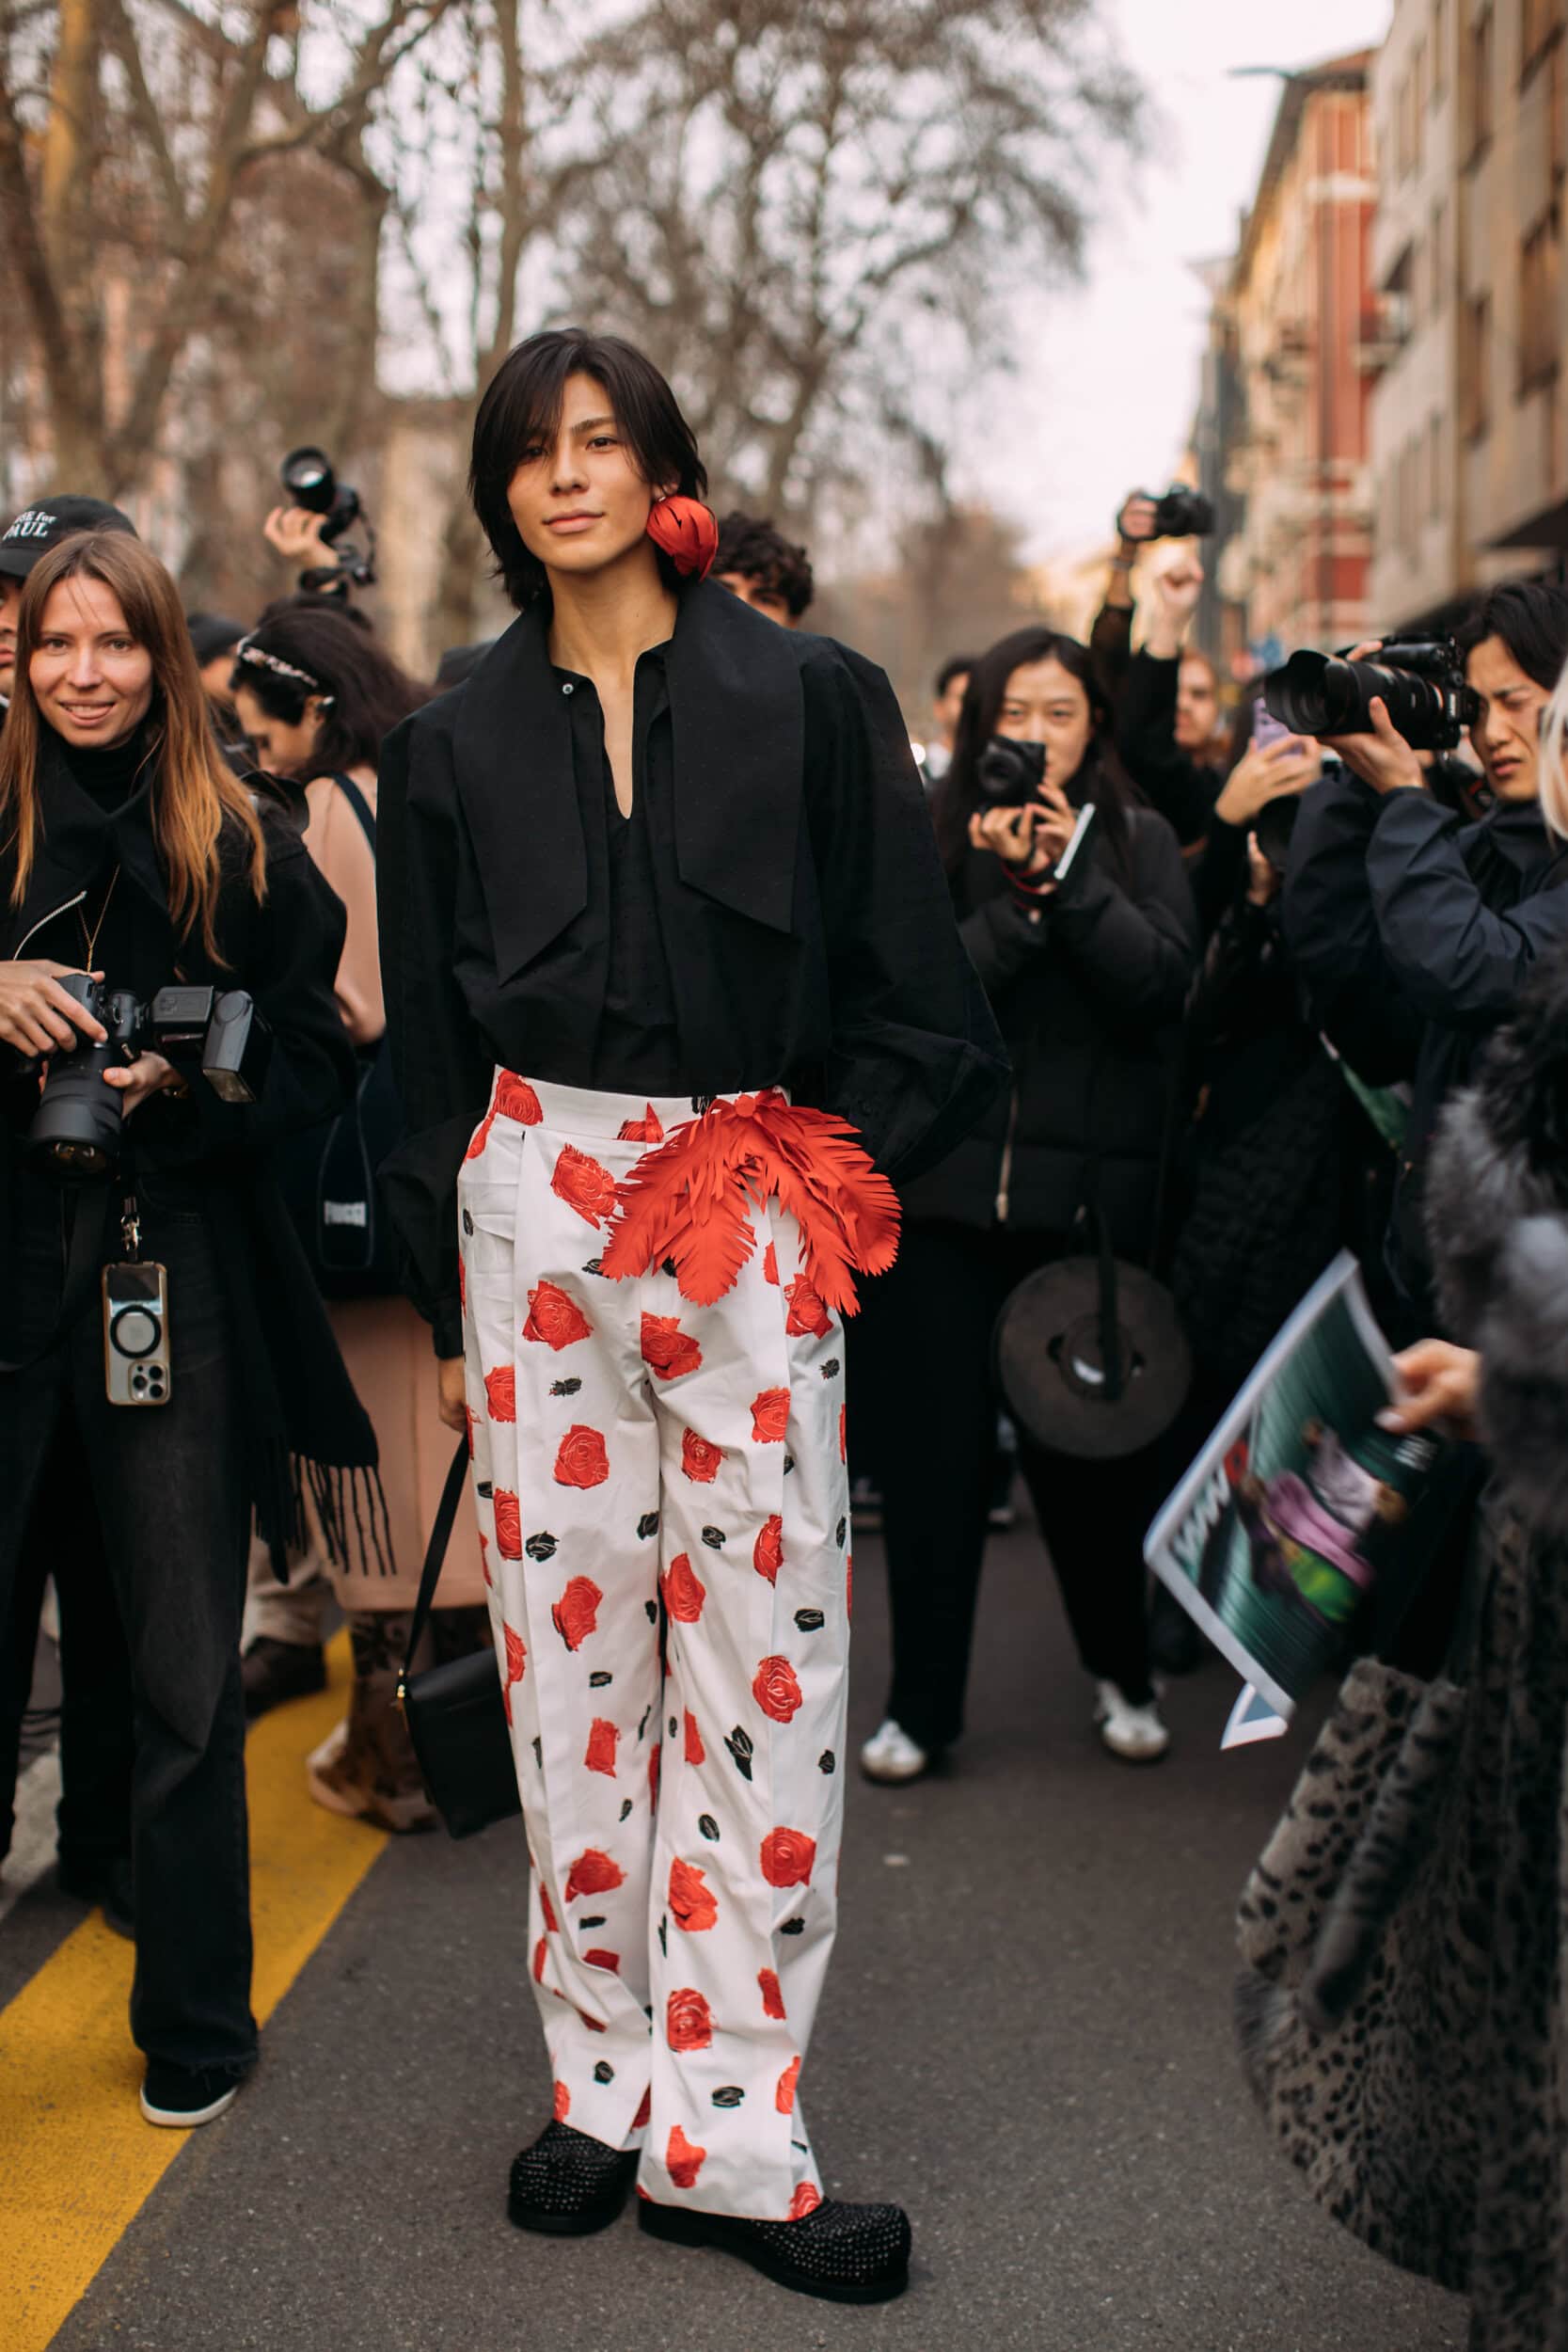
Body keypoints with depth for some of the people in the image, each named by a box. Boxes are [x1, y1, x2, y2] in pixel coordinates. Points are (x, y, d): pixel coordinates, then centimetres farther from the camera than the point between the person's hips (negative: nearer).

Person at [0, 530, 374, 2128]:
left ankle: (194, 2032, 22)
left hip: (175, 1277, 0)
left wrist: (180, 1082, -12)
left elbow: (315, 1062, 5)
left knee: (184, 1678, 6)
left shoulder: (244, 848, 5)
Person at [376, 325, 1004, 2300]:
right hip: (535, 1207, 2)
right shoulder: (460, 742, 10)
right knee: (569, 1635, 3)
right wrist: (446, 1307, 8)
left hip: (752, 1212, -1)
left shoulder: (810, 701, 5)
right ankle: (602, 2082, 17)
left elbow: (909, 992, 7)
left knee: (763, 1653, -3)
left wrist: (826, 1164, -4)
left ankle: (722, 2135, 5)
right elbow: (427, 1041, 11)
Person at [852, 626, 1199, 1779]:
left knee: (1087, 1446, 8)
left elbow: (1162, 981, -8)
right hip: (946, 1186, 0)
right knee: (932, 1450, 3)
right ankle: (922, 1703, 15)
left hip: (1090, 1194, 0)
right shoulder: (933, 840, 4)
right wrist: (1017, 895, -16)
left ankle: (1124, 1671, 30)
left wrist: (1067, 873, -13)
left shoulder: (1138, 840, 7)